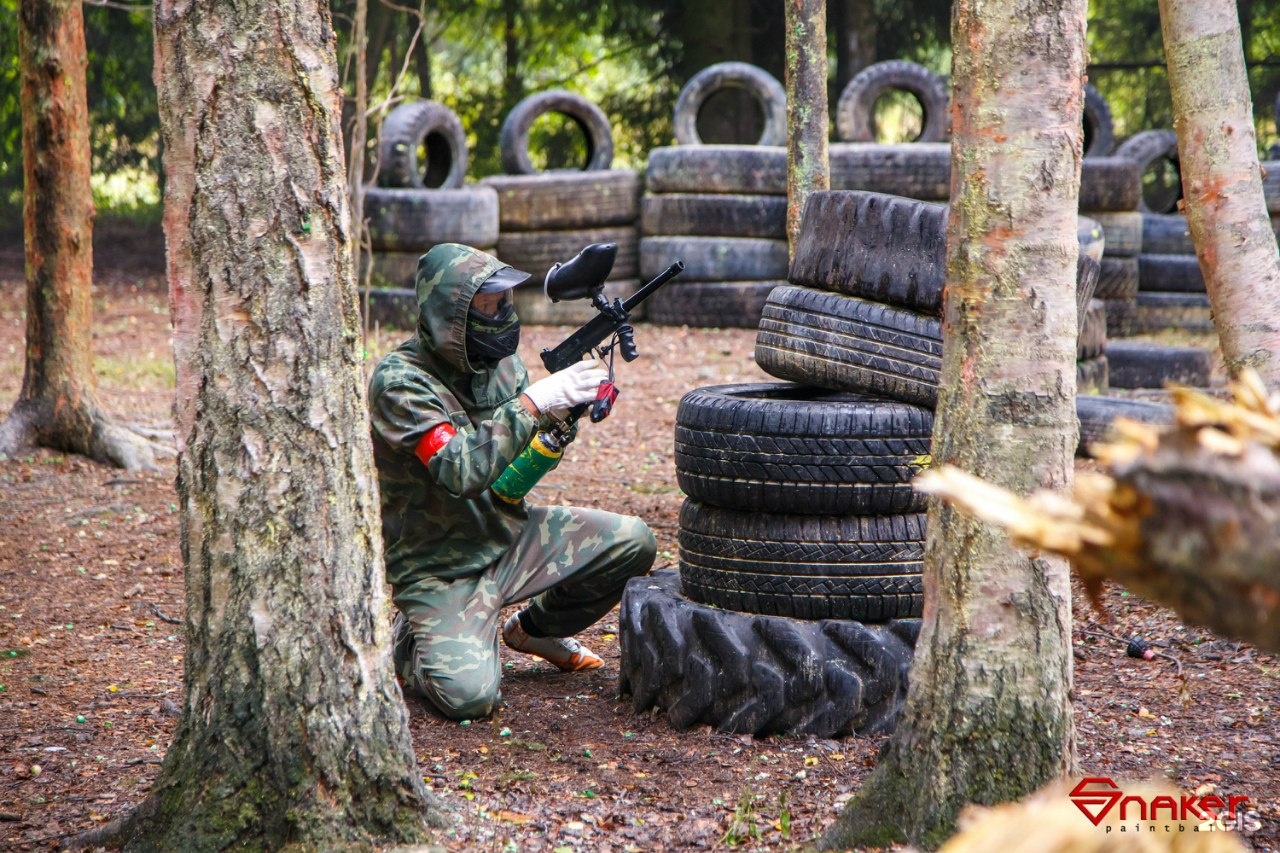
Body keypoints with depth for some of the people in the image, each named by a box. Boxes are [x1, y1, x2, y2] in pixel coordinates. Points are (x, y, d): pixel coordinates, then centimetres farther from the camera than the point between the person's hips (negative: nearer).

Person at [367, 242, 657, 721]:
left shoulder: (500, 361, 2)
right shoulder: (398, 381, -21)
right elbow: (462, 471, -31)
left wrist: (570, 408, -15)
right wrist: (535, 403, -33)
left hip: (511, 534, 7)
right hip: (442, 568, -7)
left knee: (633, 543, -8)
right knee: (467, 695, -26)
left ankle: (536, 628, 17)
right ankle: (409, 642, 10)